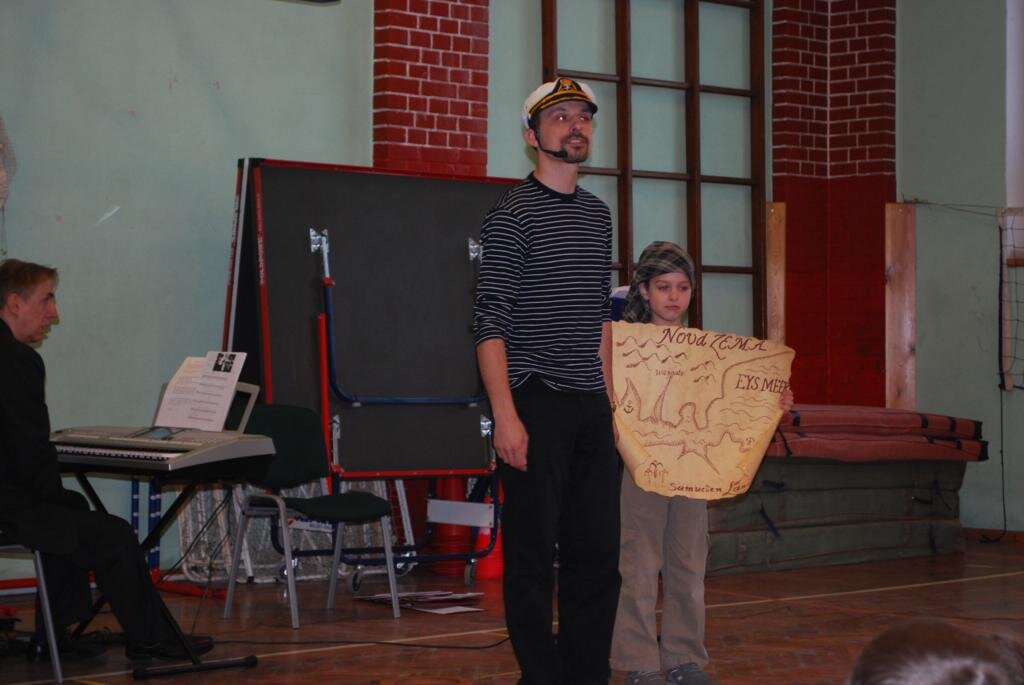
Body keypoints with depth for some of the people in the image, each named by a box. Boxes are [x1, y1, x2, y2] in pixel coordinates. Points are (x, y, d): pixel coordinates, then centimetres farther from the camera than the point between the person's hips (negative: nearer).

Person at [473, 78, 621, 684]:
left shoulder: (598, 214, 15)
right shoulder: (514, 215, -6)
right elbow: (490, 322, -10)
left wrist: (608, 395, 16)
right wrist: (506, 416, -17)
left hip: (591, 407, 7)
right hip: (535, 405, -7)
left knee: (597, 553, 9)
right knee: (534, 553, -2)